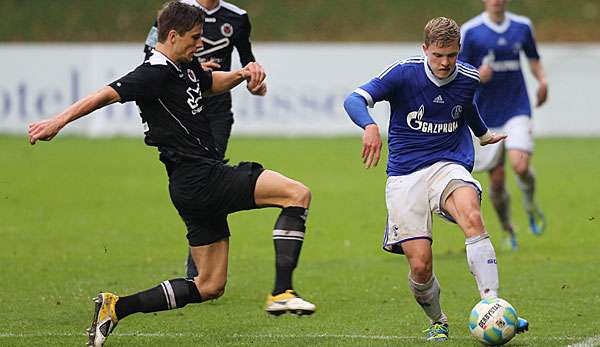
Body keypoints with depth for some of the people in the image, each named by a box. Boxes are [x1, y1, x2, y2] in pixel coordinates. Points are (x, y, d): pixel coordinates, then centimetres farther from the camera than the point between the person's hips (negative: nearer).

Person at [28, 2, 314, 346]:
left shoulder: (186, 69, 16)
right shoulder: (156, 72, -12)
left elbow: (212, 82, 36)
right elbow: (108, 94, -18)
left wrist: (244, 73, 15)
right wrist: (59, 121, -25)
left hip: (203, 183, 10)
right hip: (200, 179, -10)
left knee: (210, 286, 11)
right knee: (298, 193, -16)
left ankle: (117, 307, 12)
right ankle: (281, 293, -24)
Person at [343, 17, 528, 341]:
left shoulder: (469, 79, 1)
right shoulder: (404, 73, -10)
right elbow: (354, 99, -19)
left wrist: (483, 133, 45)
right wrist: (370, 126, -40)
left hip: (448, 165, 1)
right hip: (405, 175, -1)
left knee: (471, 216, -33)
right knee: (420, 264, -10)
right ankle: (437, 323, 22)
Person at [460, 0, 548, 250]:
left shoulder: (522, 26, 5)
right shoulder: (470, 31, -4)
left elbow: (533, 57, 22)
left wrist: (542, 80, 3)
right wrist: (477, 76, -24)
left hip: (517, 109, 1)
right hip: (486, 114, -1)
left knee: (521, 166, -21)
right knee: (497, 180, 1)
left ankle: (530, 201, 13)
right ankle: (508, 231, 26)